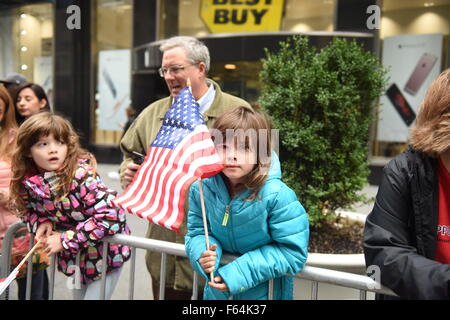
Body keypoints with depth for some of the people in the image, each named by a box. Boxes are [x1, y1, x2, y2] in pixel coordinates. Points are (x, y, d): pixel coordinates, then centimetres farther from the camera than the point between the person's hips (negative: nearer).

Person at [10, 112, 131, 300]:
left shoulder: (81, 176, -28)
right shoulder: (28, 182, -10)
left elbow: (109, 217, -34)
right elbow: (28, 209, 10)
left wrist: (65, 240, -28)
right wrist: (42, 222, -13)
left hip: (105, 251, -6)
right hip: (77, 255, 6)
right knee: (79, 295, 21)